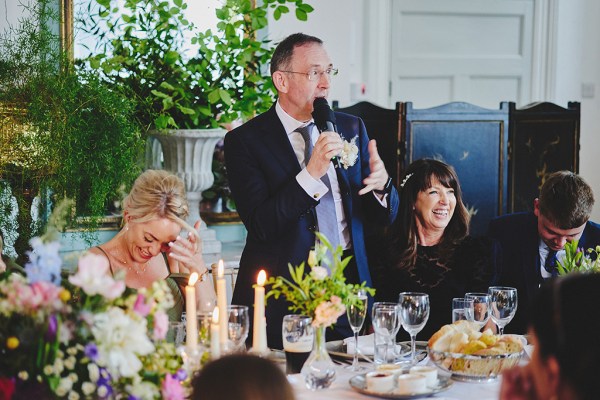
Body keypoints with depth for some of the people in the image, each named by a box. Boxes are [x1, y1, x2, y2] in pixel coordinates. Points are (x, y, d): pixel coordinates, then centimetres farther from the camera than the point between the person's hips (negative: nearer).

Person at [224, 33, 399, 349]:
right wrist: (311, 174, -23)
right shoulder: (245, 140, -5)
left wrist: (381, 184, -12)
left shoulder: (351, 129, 10)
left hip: (349, 286, 4)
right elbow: (260, 225, -15)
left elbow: (383, 217, 11)